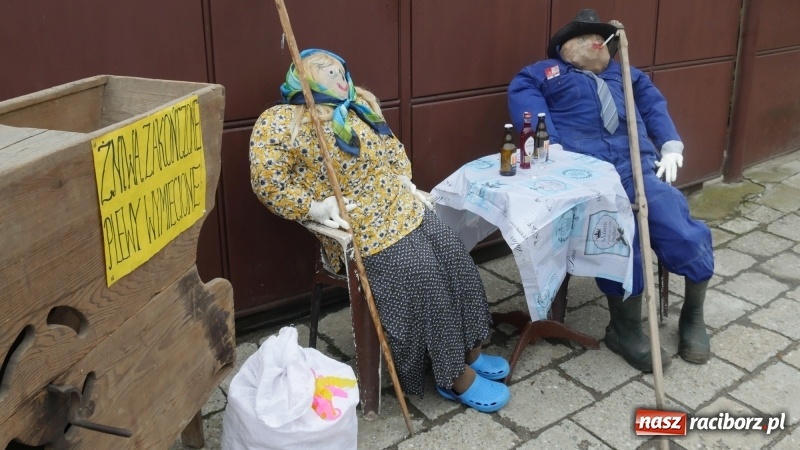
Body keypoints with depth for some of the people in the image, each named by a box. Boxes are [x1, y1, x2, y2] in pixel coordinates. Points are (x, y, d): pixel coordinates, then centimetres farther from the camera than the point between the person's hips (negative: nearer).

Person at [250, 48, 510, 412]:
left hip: (405, 209, 8)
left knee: (455, 259, -4)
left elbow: (393, 150, 23)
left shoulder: (360, 107, 15)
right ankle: (457, 377, -1)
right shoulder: (281, 122, -7)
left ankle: (470, 352, 13)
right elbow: (266, 182, -12)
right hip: (362, 228, -7)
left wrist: (408, 184, 7)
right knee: (422, 277, -18)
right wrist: (314, 207, -19)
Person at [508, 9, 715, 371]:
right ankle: (626, 327, -12)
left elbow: (654, 105, 23)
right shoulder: (545, 72, 20)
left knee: (678, 227, -20)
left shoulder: (627, 75, 36)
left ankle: (693, 315, 2)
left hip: (637, 162, 4)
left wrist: (671, 147, 3)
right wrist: (552, 147, -16)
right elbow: (525, 100, 0)